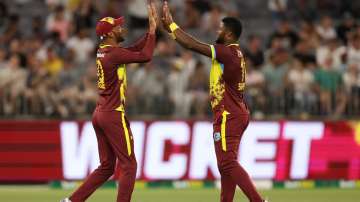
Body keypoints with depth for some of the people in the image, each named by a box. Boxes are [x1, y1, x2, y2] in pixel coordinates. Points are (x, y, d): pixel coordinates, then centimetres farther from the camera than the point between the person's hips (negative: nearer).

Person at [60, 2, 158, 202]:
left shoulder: (103, 52, 12)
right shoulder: (114, 53, -16)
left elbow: (135, 49, 17)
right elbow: (145, 56, -18)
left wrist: (151, 29, 10)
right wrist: (153, 30, -8)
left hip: (100, 115, 9)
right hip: (113, 115, -9)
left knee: (106, 167, 14)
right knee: (128, 165, -1)